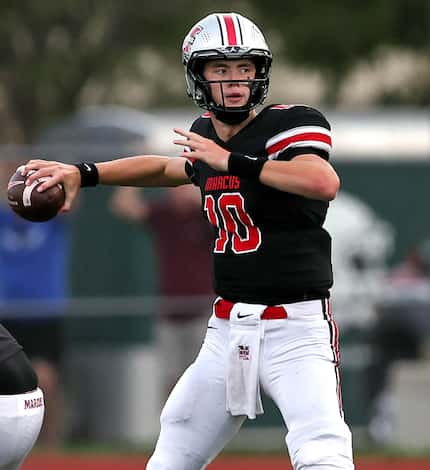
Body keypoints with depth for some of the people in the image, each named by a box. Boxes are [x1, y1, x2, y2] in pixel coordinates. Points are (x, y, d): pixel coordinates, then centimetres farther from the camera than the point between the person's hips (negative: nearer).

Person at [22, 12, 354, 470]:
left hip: (296, 327, -7)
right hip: (226, 329, 7)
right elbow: (167, 168, 33)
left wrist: (231, 161, -25)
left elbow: (324, 182, -30)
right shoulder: (205, 135, 10)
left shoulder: (289, 124, -10)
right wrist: (82, 173, 26)